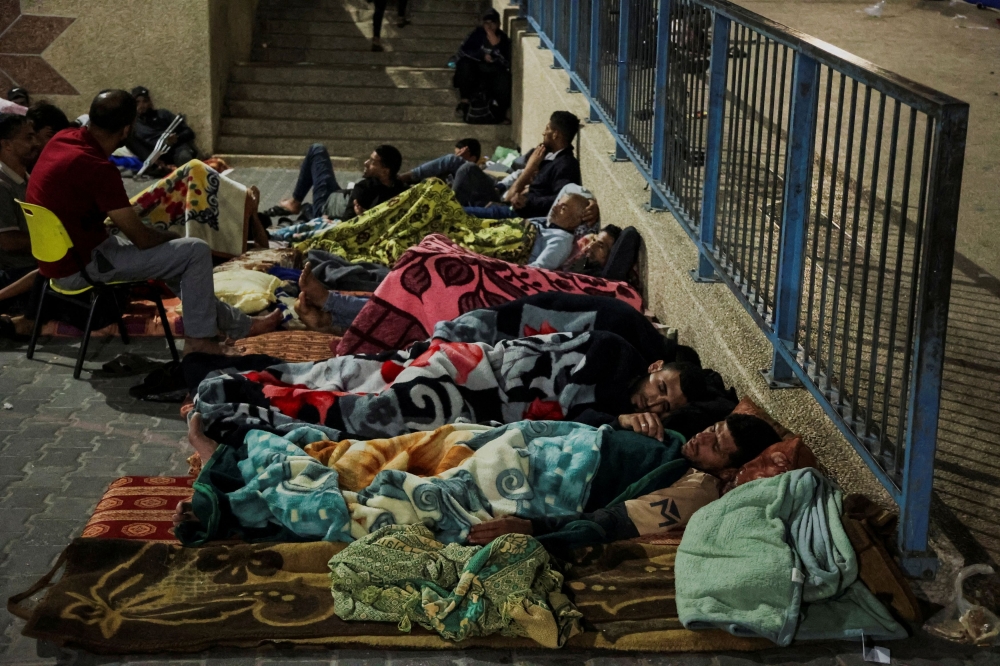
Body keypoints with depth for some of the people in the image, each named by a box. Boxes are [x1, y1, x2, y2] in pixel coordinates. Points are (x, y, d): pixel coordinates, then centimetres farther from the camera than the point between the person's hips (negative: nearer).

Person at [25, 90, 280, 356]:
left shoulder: (62, 139, -3)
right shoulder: (97, 168, -28)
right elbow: (142, 238, -20)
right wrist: (174, 238, 0)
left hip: (59, 259, 10)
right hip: (82, 268, -10)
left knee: (178, 257, 22)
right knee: (196, 251, -6)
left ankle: (239, 325, 29)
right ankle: (199, 339, 6)